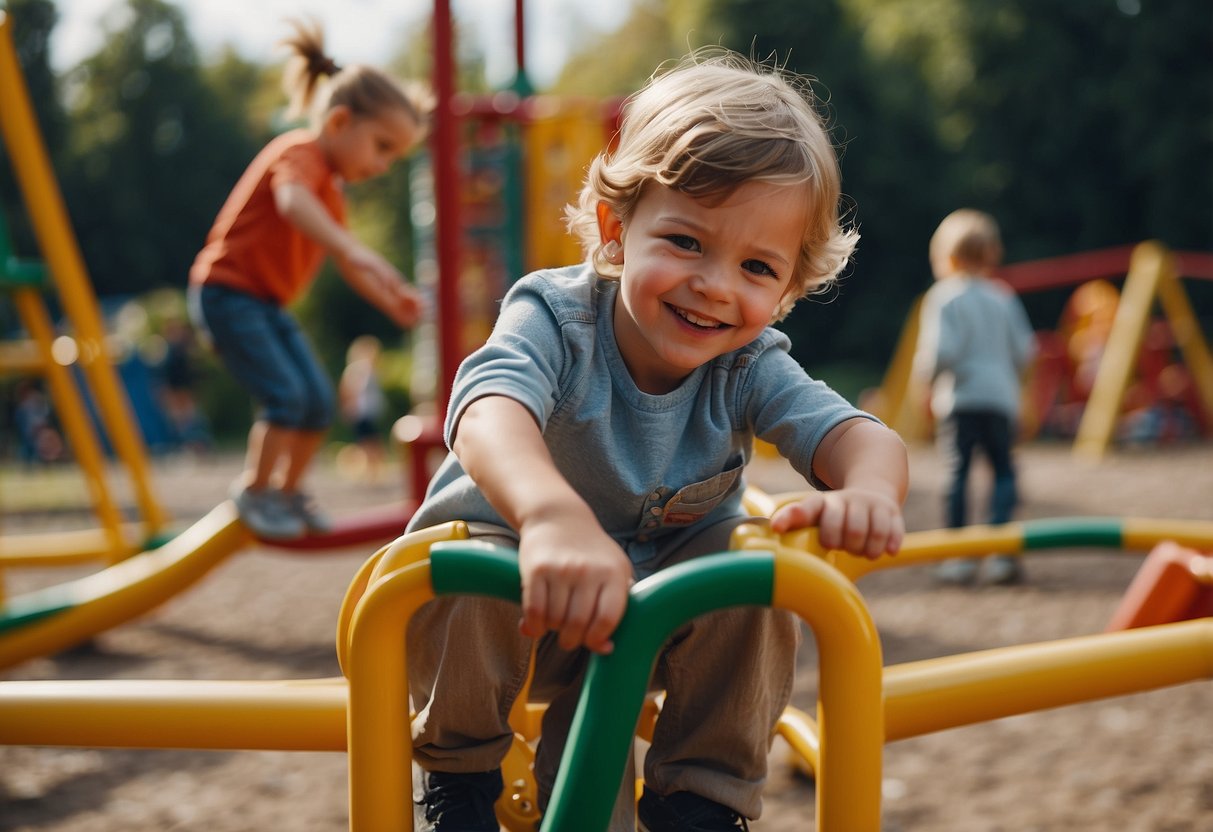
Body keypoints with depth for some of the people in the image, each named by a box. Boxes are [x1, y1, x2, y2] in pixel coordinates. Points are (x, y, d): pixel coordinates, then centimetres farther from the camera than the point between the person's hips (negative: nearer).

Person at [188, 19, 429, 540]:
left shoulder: (331, 192, 16)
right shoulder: (300, 156, -16)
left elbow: (346, 263, 25)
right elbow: (292, 202, -39)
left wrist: (391, 301, 11)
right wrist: (351, 248, -53)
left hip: (268, 302, 10)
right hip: (227, 292, -10)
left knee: (320, 401, 5)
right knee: (285, 395, -18)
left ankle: (288, 491, 20)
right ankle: (253, 492, -3)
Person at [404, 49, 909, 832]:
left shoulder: (749, 366, -17)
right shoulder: (556, 319, -29)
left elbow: (854, 431, -31)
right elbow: (491, 411, -51)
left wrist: (869, 491, -59)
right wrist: (554, 516, -75)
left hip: (668, 612, 2)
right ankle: (461, 768, -4)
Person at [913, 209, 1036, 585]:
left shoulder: (943, 297, -5)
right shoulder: (1003, 297, 9)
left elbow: (941, 351, -14)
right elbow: (1023, 349, 10)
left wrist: (924, 366, 7)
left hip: (958, 398, -3)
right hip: (999, 396, 3)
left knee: (957, 473, 1)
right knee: (1003, 472, 8)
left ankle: (960, 556, 2)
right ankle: (1000, 551, -2)